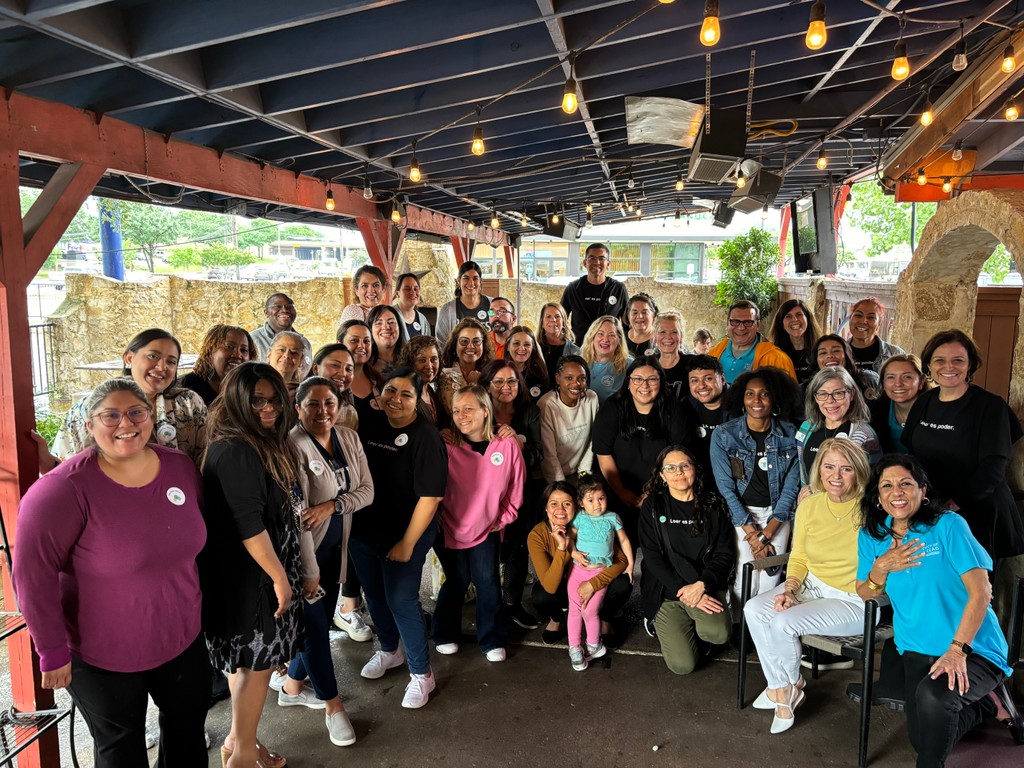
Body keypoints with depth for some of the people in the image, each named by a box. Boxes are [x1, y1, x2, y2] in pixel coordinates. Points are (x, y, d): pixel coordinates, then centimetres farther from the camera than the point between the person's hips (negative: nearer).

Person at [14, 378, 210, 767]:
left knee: (188, 728, 22)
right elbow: (33, 575, -19)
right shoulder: (64, 489, -22)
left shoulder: (182, 468, -6)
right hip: (103, 654, -4)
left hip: (182, 638, 5)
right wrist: (53, 651, -15)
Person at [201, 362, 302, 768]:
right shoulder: (234, 450, -22)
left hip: (257, 573, 9)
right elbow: (247, 524, -25)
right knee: (256, 661, 4)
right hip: (248, 576, -9)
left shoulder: (263, 445, 8)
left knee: (245, 659, 19)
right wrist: (279, 577, -18)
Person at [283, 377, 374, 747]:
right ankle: (332, 704, 22)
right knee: (314, 626, 4)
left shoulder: (350, 438, -1)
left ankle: (292, 687, 39)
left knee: (320, 621, 16)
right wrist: (309, 572, -21)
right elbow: (295, 514, -23)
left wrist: (333, 505, -20)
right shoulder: (293, 446, -22)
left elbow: (367, 490, -1)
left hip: (335, 546, 7)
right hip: (303, 552, -6)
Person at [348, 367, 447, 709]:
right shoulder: (371, 426, 0)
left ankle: (421, 674, 19)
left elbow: (430, 496, -20)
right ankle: (389, 651, 45)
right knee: (374, 593, 20)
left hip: (405, 534, -6)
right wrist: (351, 524, 5)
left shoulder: (425, 437, -19)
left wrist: (407, 544, -18)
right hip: (364, 531, 6)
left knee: (402, 600, -1)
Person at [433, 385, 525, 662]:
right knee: (456, 582, 11)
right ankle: (444, 635, 34)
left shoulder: (507, 444, -14)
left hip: (486, 529, 1)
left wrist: (503, 519, 1)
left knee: (488, 581, 3)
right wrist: (438, 520, -4)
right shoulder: (447, 447, -16)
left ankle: (492, 639, 24)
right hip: (451, 528, 0)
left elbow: (516, 488, -2)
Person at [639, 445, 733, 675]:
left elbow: (725, 554, 0)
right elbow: (653, 557, -6)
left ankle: (692, 625, 7)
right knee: (683, 665, -13)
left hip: (705, 586, 2)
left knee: (718, 634, -28)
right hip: (666, 591, -1)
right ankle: (659, 622, 17)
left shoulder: (712, 505, 3)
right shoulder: (653, 505, -2)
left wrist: (701, 585, -16)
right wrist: (684, 592, -15)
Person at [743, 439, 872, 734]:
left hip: (853, 602, -6)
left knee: (783, 623, -23)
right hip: (810, 585, 6)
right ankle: (782, 690, 0)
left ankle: (792, 684, 9)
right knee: (754, 609, -16)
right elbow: (798, 558, 7)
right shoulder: (809, 505, -1)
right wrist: (790, 590, -8)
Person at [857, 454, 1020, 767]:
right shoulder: (871, 536, 3)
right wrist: (881, 567, -12)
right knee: (923, 739, -11)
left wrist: (957, 650, -24)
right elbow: (864, 594, 10)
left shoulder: (949, 525, -11)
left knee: (932, 694, -34)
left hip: (973, 649, -4)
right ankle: (988, 702, 19)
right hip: (917, 651, 5)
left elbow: (980, 593, -15)